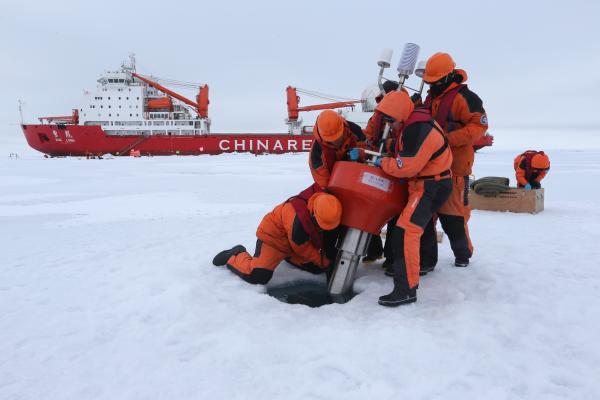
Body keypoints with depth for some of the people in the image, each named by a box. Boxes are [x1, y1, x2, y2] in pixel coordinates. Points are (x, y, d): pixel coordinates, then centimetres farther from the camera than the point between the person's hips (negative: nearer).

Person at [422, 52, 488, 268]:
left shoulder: (464, 97, -10)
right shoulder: (431, 97, 17)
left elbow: (479, 125, -16)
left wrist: (448, 139, -23)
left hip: (455, 164, -8)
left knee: (453, 211, -5)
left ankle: (463, 252, 12)